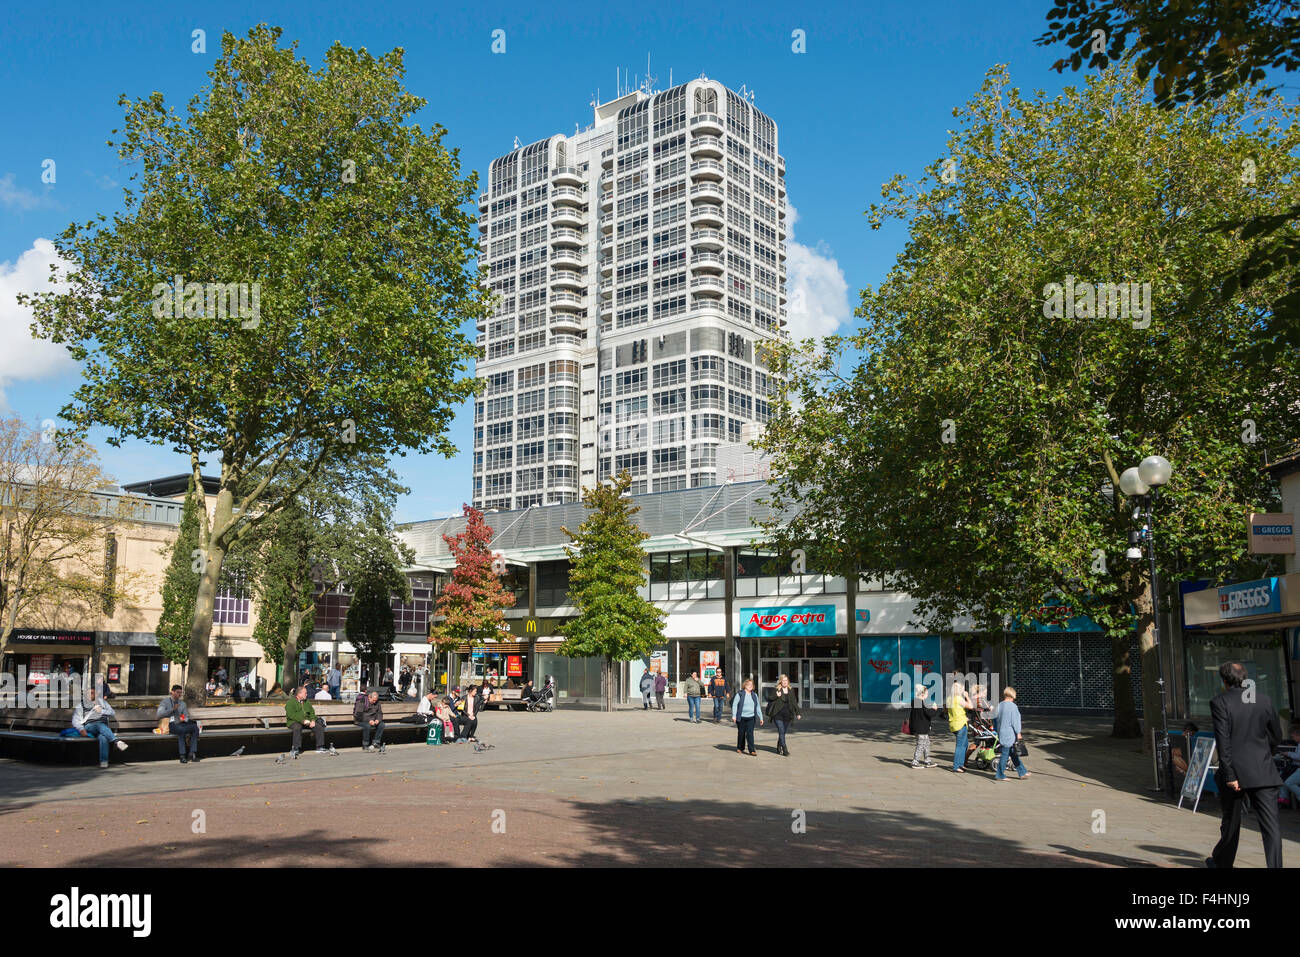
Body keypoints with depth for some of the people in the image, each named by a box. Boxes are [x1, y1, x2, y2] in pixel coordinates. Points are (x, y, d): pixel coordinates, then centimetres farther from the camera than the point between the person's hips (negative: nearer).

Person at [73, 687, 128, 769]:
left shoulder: (102, 702, 24)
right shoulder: (80, 705, 19)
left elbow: (111, 712, 16)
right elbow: (75, 720, 9)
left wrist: (101, 711, -2)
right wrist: (81, 729, -10)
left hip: (103, 726, 1)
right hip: (89, 727, -1)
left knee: (103, 737, -38)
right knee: (100, 725, -40)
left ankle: (103, 761, -49)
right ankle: (117, 742, -58)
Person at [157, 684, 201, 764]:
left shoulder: (182, 703, 21)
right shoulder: (165, 701, 7)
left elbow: (187, 717, 19)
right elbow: (159, 714, -8)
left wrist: (183, 719, -5)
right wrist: (172, 709, -12)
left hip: (180, 723, 5)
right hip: (170, 724, -5)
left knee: (195, 727, -26)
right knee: (181, 730, -39)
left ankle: (192, 753, -30)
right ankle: (182, 755, -38)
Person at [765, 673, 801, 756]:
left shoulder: (791, 690, 9)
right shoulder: (777, 690, -2)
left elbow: (794, 702, 13)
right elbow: (770, 700, -3)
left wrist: (798, 713, 10)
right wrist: (776, 696, -19)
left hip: (787, 715, 4)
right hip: (778, 715, -4)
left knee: (784, 732, 9)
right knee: (781, 732, -8)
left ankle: (779, 748, 27)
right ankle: (785, 750, -7)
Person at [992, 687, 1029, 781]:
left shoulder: (999, 705, 8)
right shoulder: (1012, 706, -14)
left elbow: (995, 719, 15)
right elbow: (1015, 721, -15)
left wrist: (997, 731, 24)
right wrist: (1018, 733, -6)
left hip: (1001, 733, 8)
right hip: (1009, 734, -8)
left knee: (1014, 754, 15)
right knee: (1005, 755, -1)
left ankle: (1022, 772, 24)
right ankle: (1000, 775, 4)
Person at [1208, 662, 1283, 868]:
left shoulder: (1219, 702, -8)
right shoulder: (1263, 699, 5)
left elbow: (1223, 742, -15)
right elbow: (1276, 736, 13)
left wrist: (1229, 776, -14)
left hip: (1236, 772, -2)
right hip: (1264, 772, 2)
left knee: (1231, 822, 14)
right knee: (1270, 824, -1)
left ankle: (1222, 862, 32)